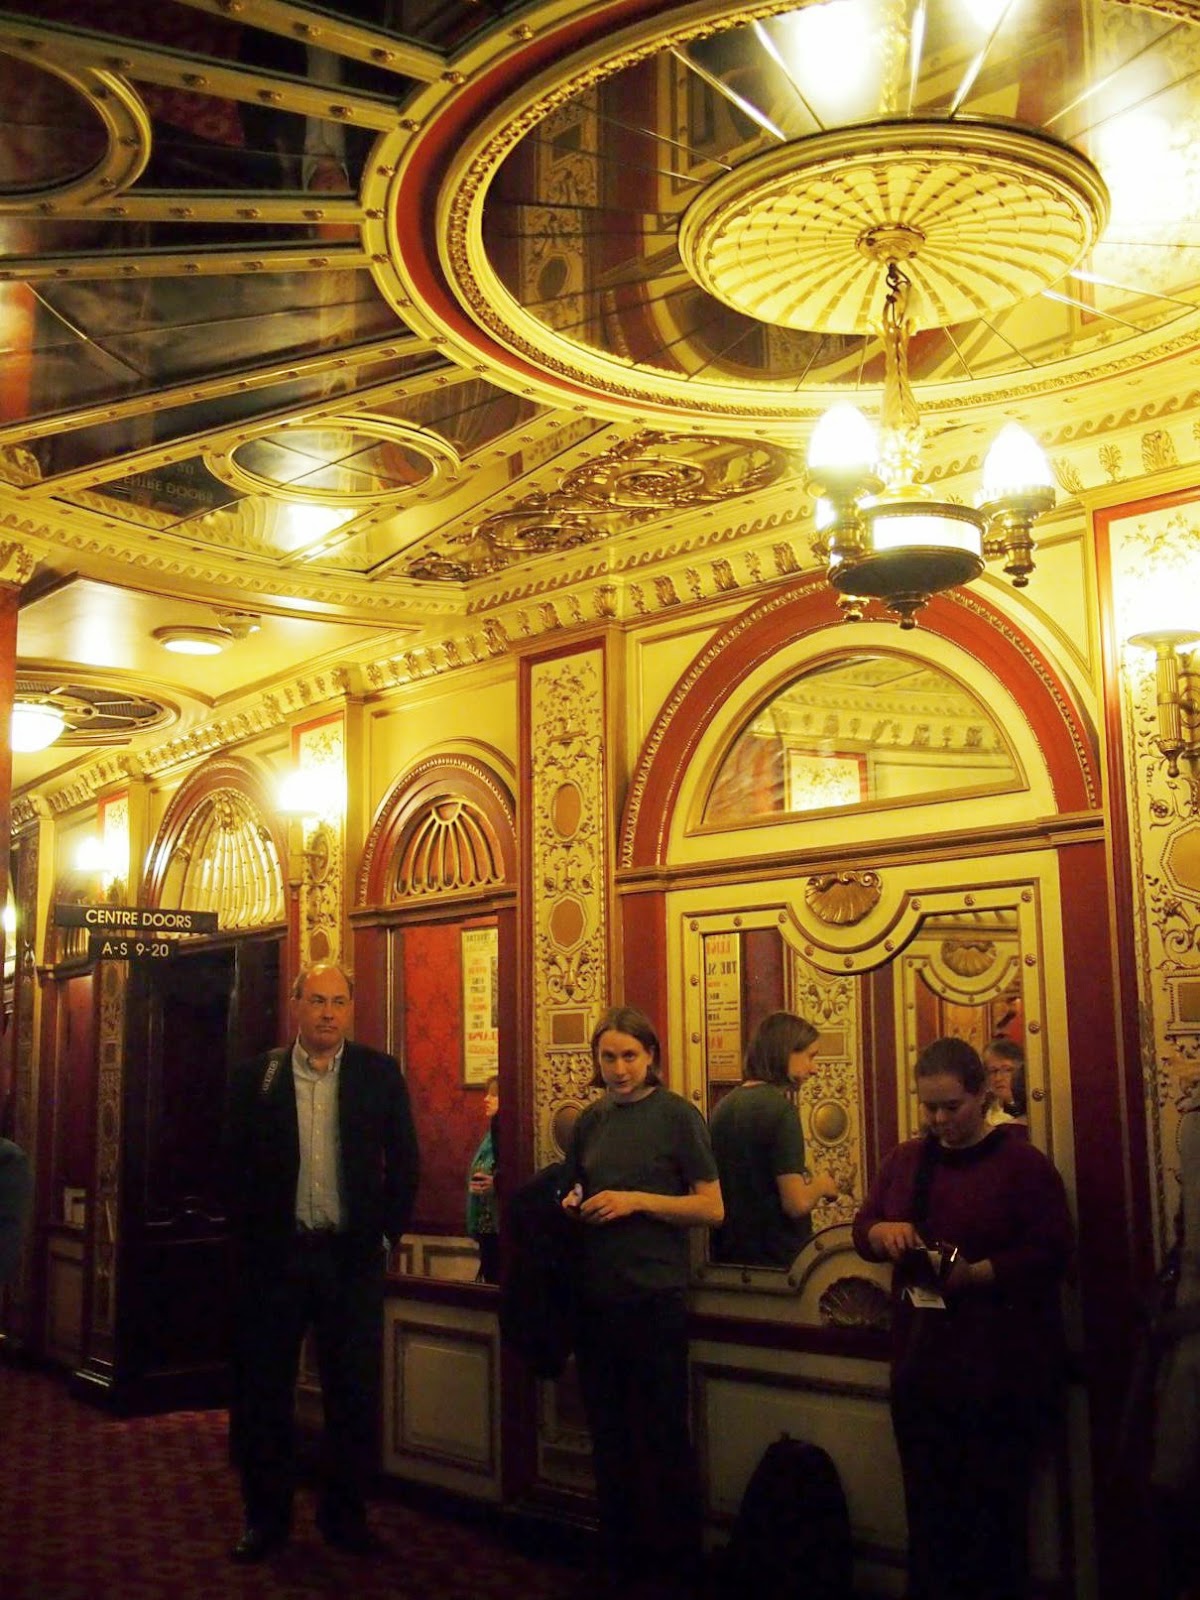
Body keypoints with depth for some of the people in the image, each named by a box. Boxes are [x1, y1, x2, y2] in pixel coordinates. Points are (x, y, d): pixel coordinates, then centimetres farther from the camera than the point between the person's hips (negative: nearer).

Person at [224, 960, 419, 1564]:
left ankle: (346, 1514, 23)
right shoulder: (256, 1075, 1)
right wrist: (247, 1236, -1)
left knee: (354, 1394, 7)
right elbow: (236, 1164, 2)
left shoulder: (380, 1073, 1)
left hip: (352, 1255, 0)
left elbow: (403, 1161, 5)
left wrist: (387, 1231, 1)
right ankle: (266, 1515, 24)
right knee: (262, 1392, 8)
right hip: (272, 1256, 0)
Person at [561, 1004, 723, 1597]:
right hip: (595, 1297, 5)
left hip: (655, 1297, -5)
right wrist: (574, 1206, 0)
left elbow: (712, 1208, -8)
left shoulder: (677, 1115, -6)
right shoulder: (591, 1120, 9)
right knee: (609, 1436, 12)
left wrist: (636, 1200, -17)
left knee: (663, 1438, 3)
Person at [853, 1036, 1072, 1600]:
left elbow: (1052, 1253, -14)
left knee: (994, 1511, 5)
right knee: (928, 1508, 14)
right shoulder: (905, 1158, 10)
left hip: (1001, 1370, -5)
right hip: (920, 1364, 5)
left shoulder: (1022, 1162, -7)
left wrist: (975, 1273, -24)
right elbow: (861, 1229, 14)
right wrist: (883, 1231, -10)